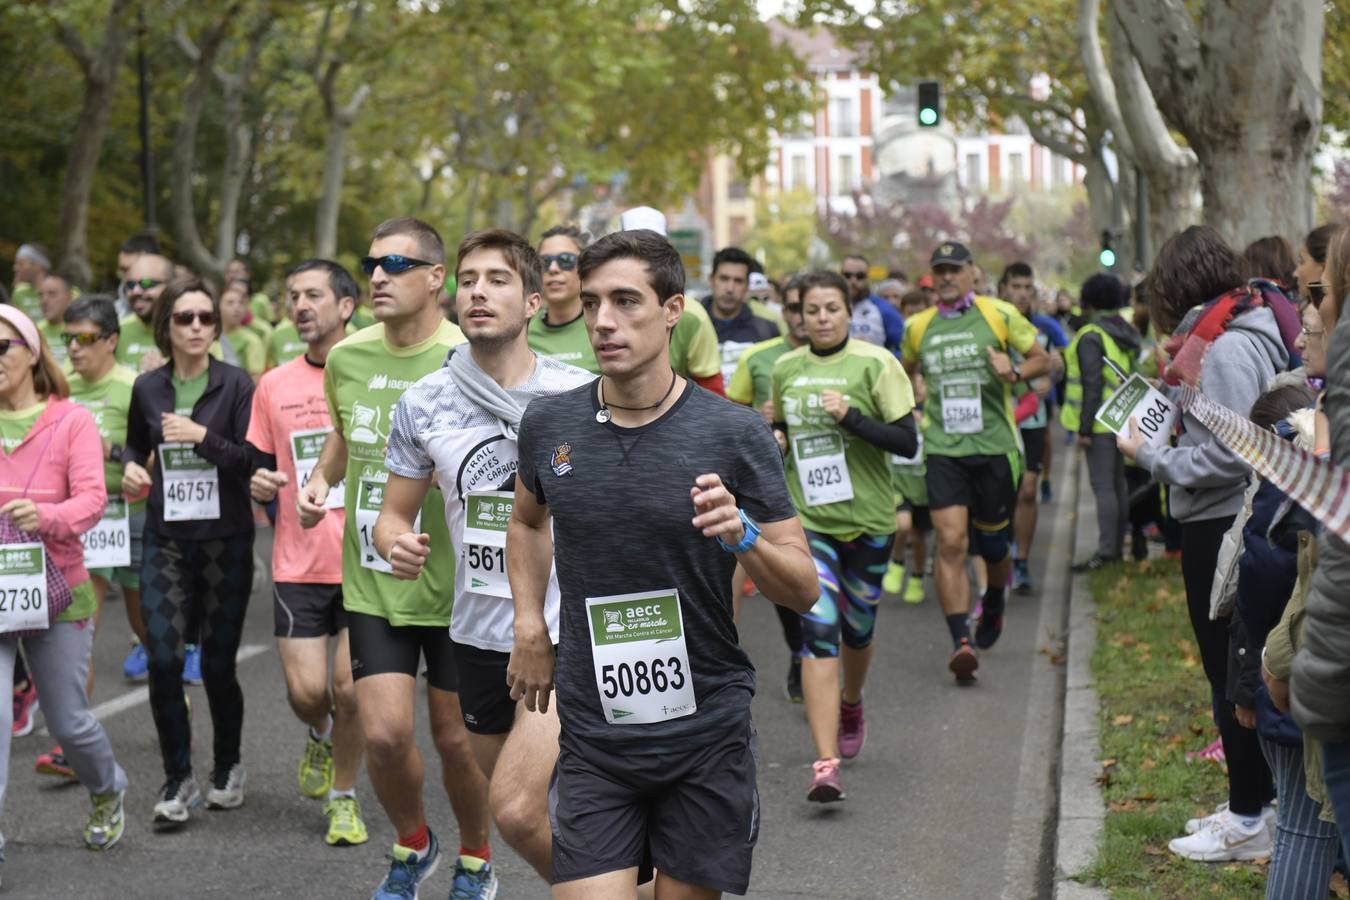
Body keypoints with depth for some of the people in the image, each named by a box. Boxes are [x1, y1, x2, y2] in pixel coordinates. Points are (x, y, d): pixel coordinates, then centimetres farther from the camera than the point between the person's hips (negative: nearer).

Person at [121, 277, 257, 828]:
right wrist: (131, 468, 2)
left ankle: (228, 768, 28)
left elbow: (254, 462, -10)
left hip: (226, 539, -2)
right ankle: (178, 781, 4)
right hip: (166, 539, 2)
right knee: (163, 660, -9)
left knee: (218, 664, 4)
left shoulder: (235, 385, -5)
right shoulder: (147, 388, 5)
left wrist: (203, 437, -21)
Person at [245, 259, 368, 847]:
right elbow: (261, 466, 16)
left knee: (349, 685, -3)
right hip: (298, 562, 2)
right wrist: (260, 485, -6)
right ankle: (320, 738, 34)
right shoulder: (273, 387, 7)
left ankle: (343, 797, 18)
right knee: (306, 690, -2)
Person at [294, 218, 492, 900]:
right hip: (372, 582, 3)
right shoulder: (346, 358, 1)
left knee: (456, 737, 8)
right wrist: (319, 481, 5)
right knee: (384, 734, -4)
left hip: (455, 583, -3)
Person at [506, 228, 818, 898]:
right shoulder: (547, 424, 1)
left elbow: (803, 590, -4)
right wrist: (530, 627, 11)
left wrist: (741, 535, -22)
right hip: (593, 743, 1)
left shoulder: (736, 434, -7)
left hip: (707, 737, -1)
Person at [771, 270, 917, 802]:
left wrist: (851, 417, -22)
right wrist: (775, 438, 0)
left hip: (867, 519, -1)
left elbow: (908, 442, -10)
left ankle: (851, 707, 49)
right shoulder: (785, 369, 5)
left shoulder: (875, 364, -6)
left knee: (857, 629, 14)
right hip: (807, 521, 1)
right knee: (818, 630, -15)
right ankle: (825, 765, -21)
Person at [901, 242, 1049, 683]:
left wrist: (1015, 372, -15)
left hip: (994, 444, -1)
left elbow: (1042, 359, 5)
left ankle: (993, 606, 44)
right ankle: (960, 642, -14)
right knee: (951, 541, -14)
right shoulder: (918, 326, 10)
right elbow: (905, 373, 28)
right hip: (942, 448, 1)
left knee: (991, 541, 12)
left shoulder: (999, 315, 1)